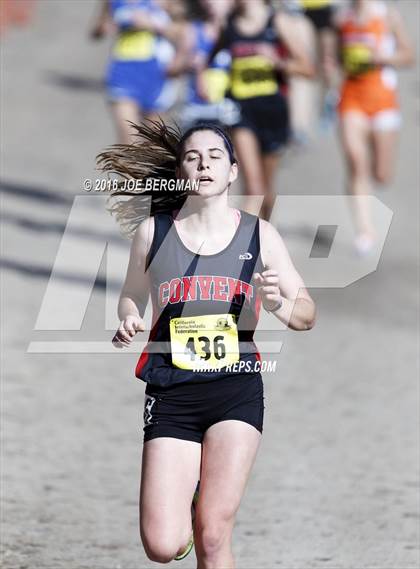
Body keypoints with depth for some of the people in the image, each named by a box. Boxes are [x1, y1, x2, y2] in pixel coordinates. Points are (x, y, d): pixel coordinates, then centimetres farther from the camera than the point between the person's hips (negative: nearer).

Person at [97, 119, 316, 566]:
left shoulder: (259, 235, 5)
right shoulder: (152, 232, 5)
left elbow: (306, 314, 8)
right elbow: (132, 295, 20)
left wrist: (278, 304, -14)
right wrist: (128, 320, -2)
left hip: (236, 391, 0)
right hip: (171, 395, 0)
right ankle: (187, 494, 27)